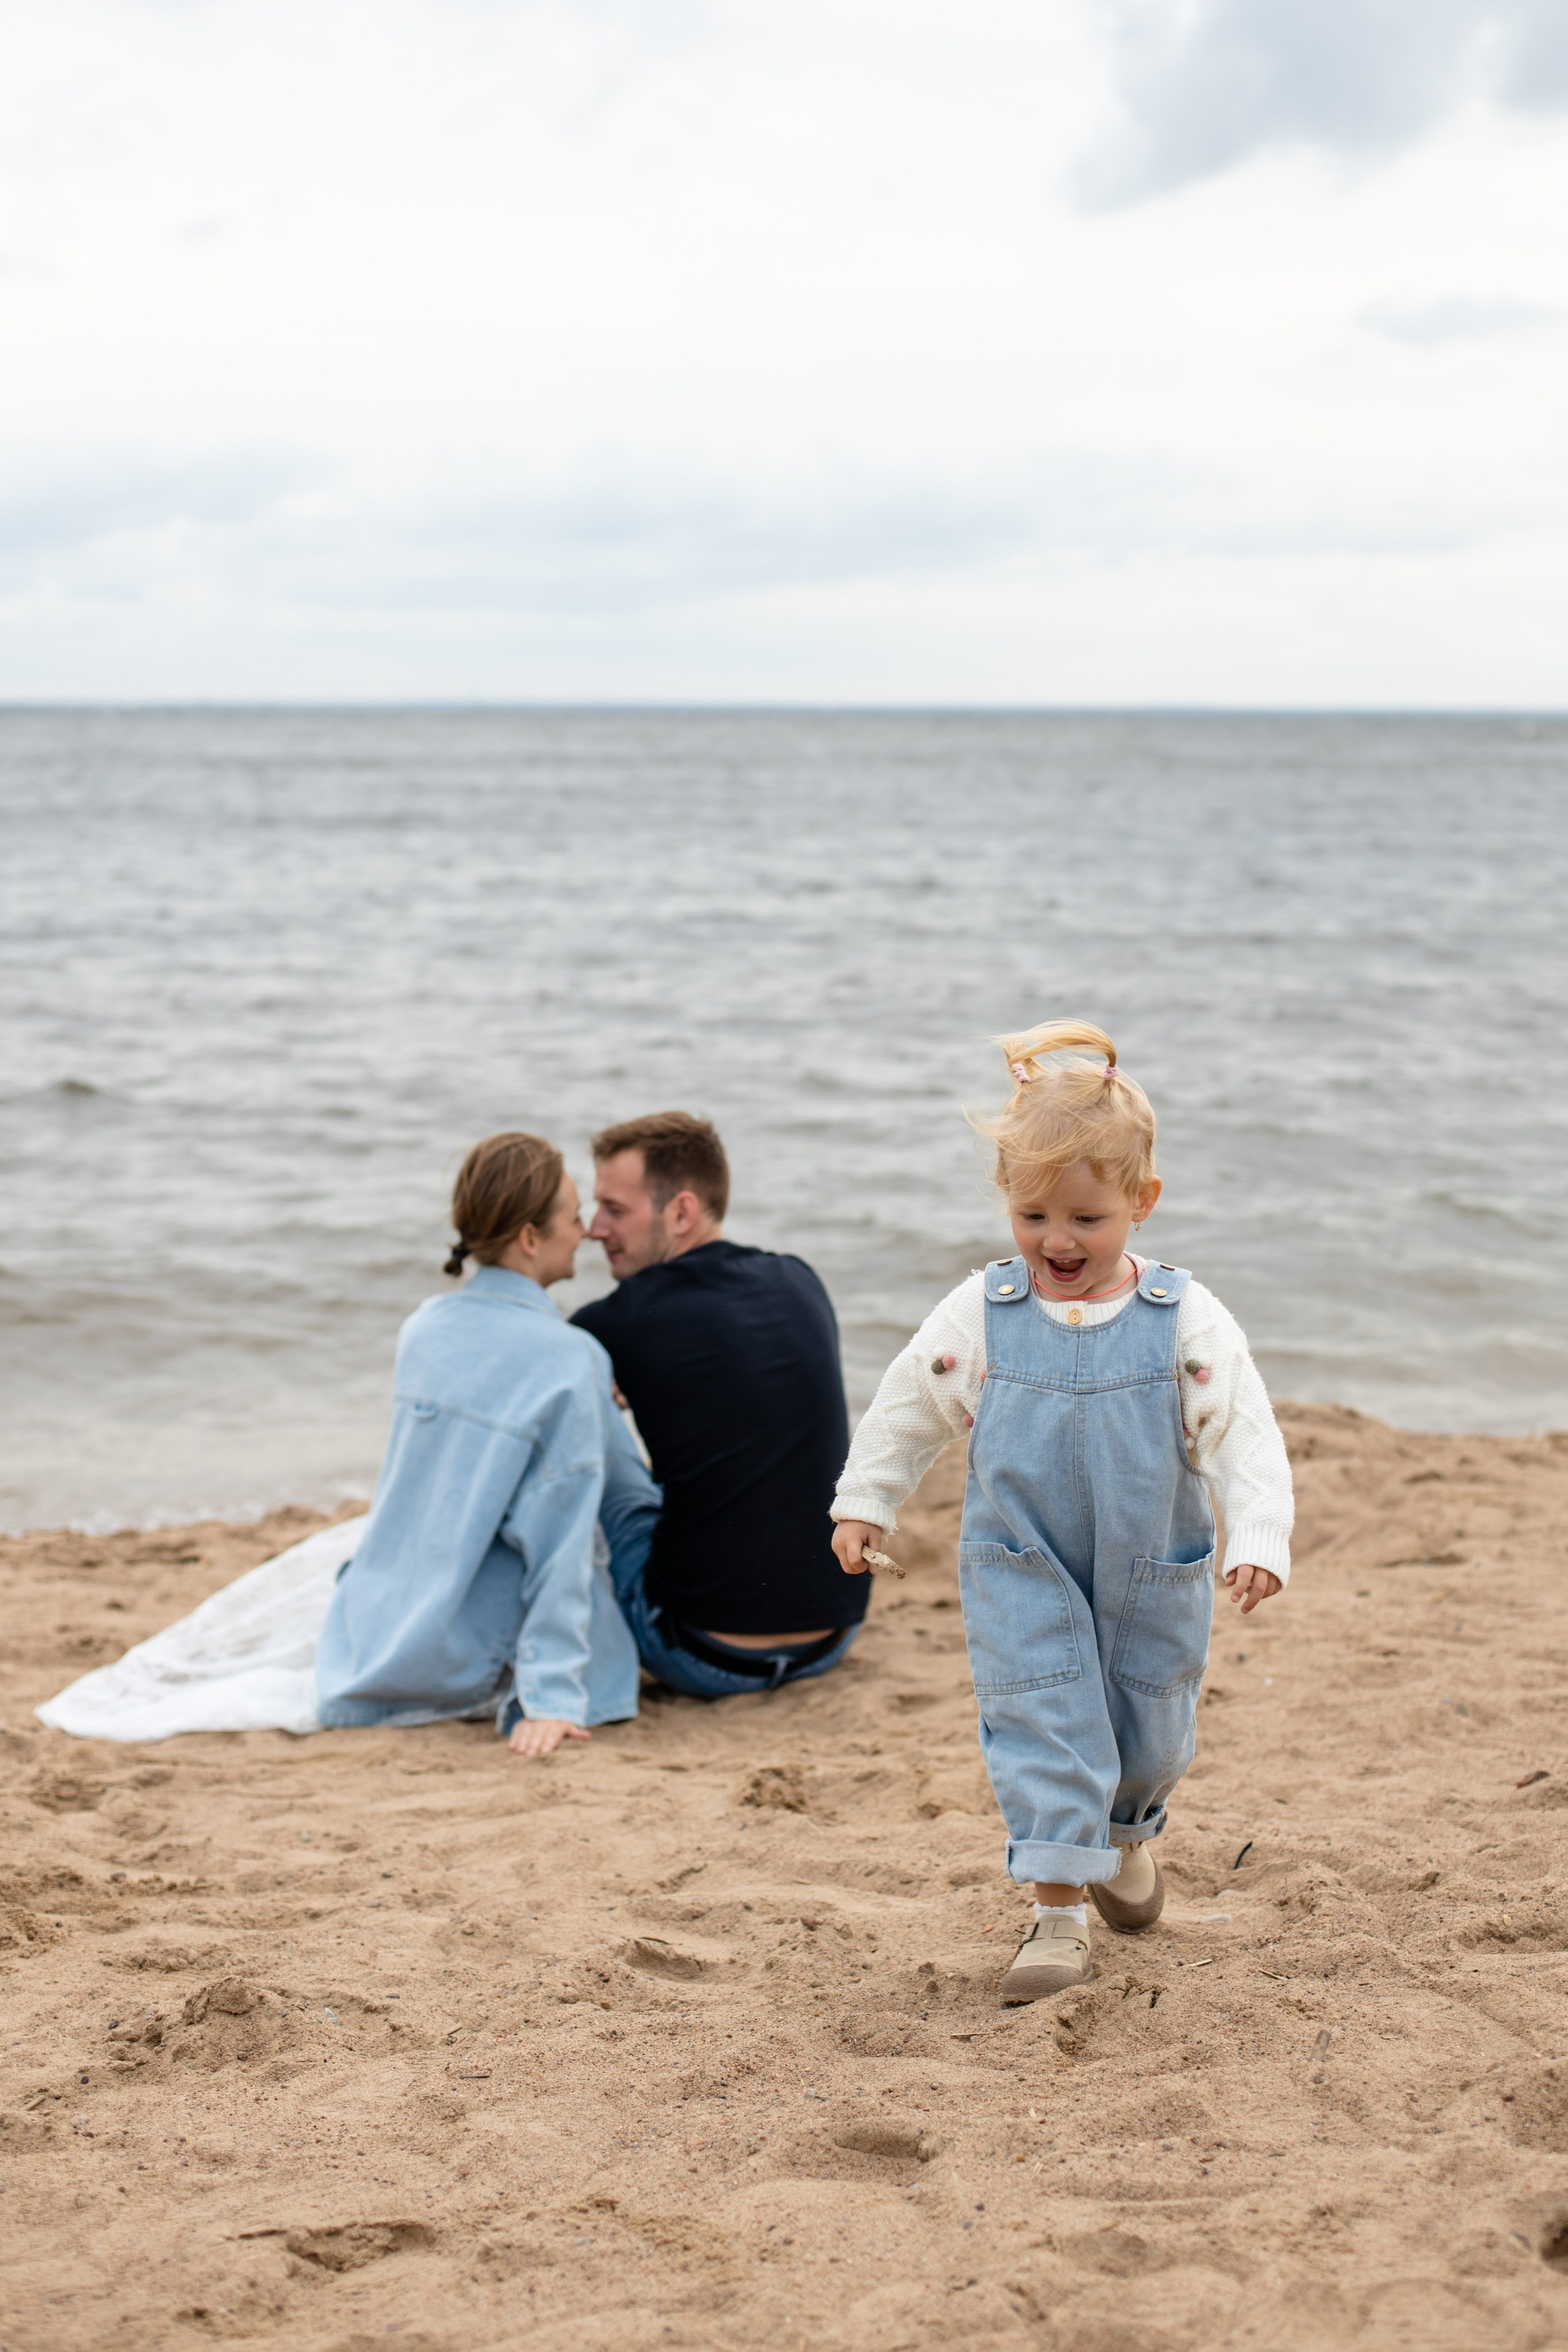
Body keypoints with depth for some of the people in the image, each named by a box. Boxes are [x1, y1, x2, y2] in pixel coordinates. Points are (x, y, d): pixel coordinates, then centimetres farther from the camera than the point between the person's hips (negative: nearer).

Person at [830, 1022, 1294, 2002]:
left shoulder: (1186, 1320, -12)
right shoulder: (981, 1314, -9)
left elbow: (1246, 1436, -13)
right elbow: (909, 1407, 6)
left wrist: (1259, 1539, -24)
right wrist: (865, 1502, 7)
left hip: (1153, 1574, 1)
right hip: (1023, 1573, -1)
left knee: (1149, 1736, 16)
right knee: (1043, 1727, -10)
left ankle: (1126, 1832, 48)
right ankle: (1060, 1911, -2)